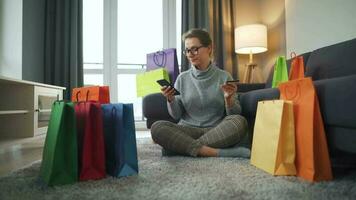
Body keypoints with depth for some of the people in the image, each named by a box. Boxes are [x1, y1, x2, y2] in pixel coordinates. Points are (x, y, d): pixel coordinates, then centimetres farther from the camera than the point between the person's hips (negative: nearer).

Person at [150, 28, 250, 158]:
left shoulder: (224, 77, 3)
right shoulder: (182, 78, 7)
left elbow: (234, 115, 2)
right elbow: (177, 115, 6)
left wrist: (229, 99, -17)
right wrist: (171, 100, -12)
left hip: (217, 131, 0)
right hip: (187, 130, 1)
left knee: (239, 122, -30)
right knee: (157, 127, -25)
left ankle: (181, 146, -22)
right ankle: (216, 153, -28)